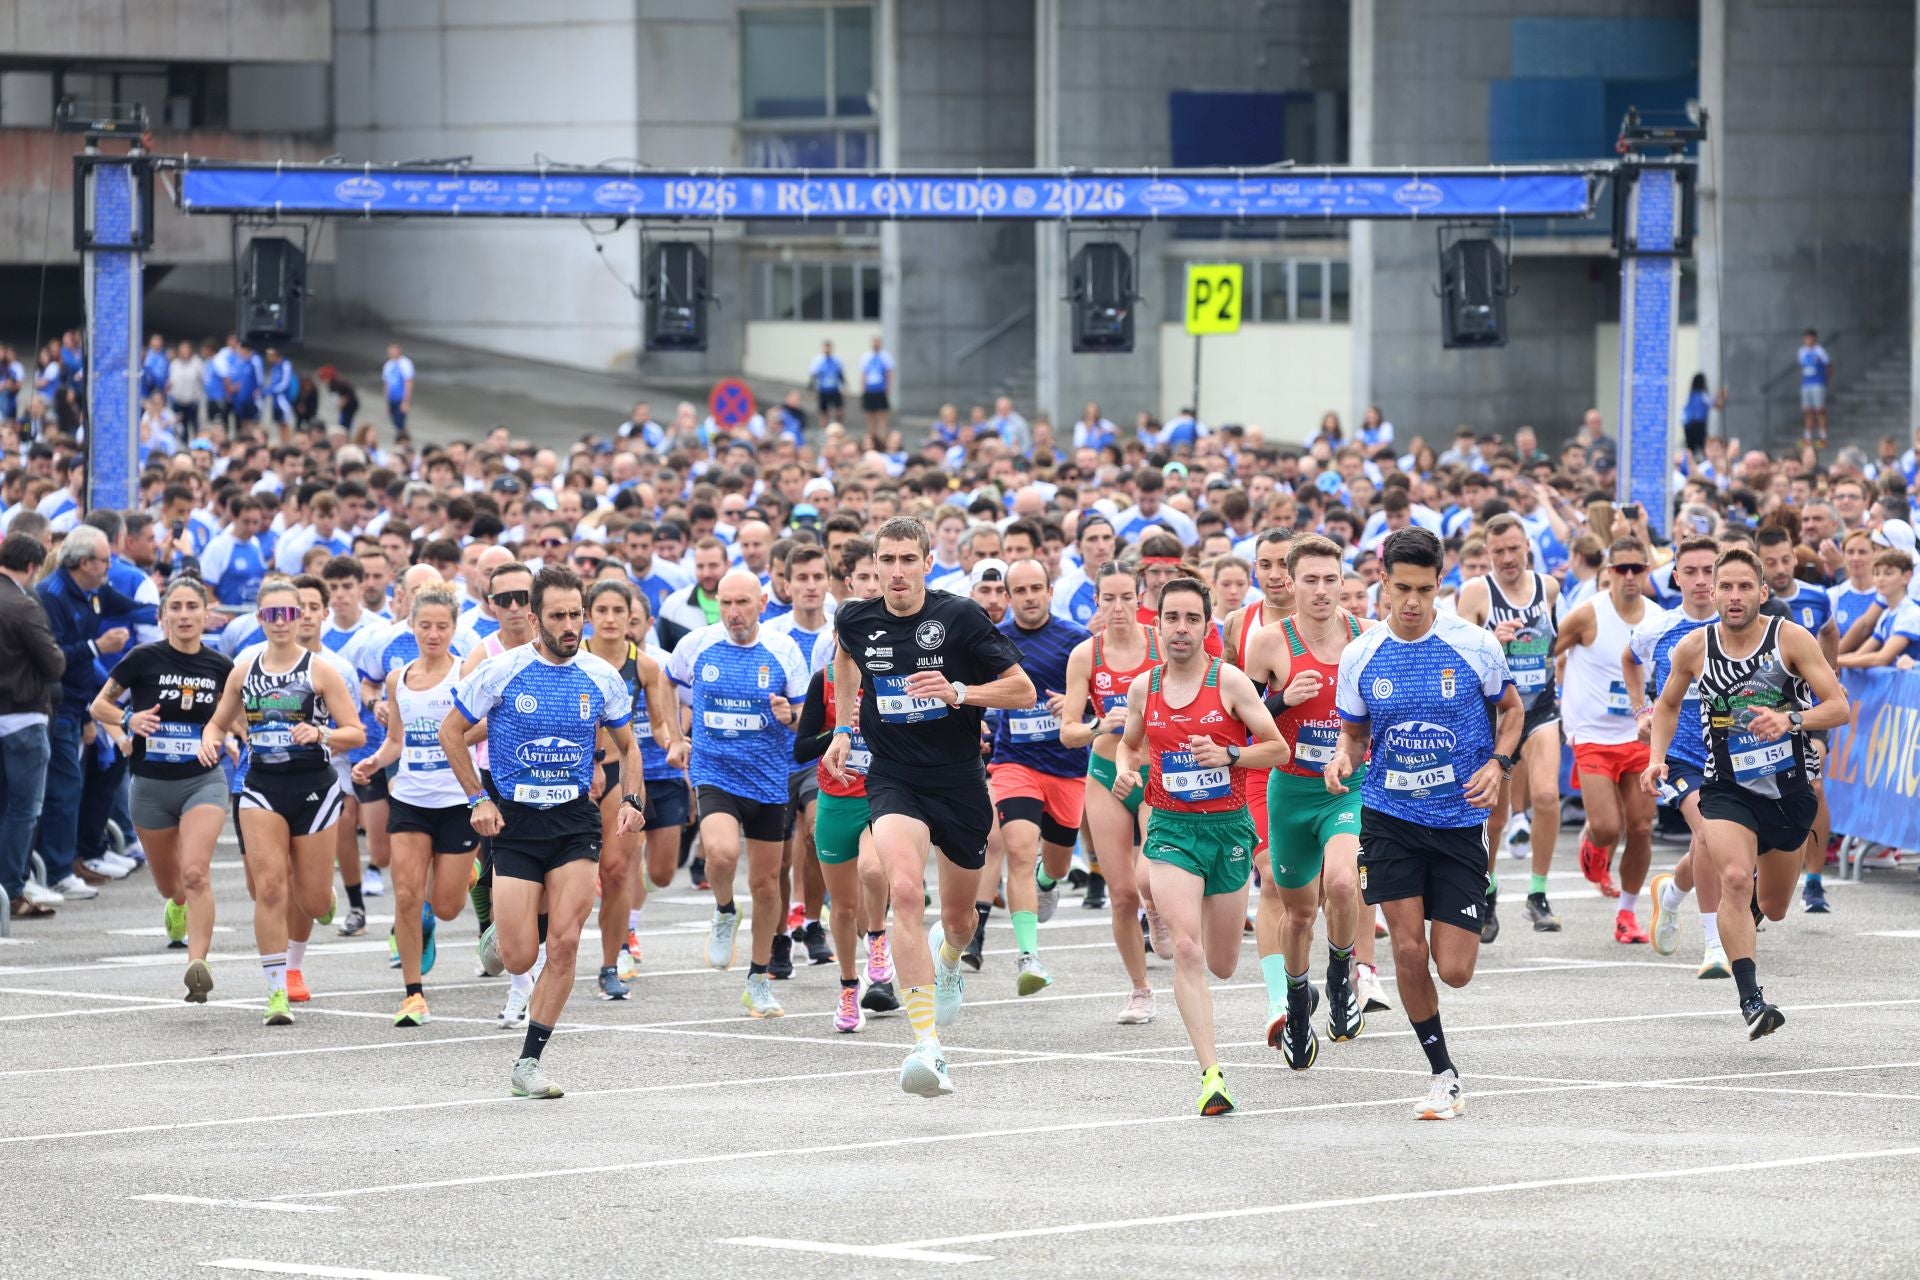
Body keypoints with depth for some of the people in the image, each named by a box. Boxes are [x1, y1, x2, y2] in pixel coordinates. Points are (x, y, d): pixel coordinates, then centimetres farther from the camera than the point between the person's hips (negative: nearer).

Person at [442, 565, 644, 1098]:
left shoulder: (601, 677, 1)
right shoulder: (501, 671, -7)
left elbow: (627, 744, 16)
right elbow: (450, 732, 4)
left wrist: (634, 800, 0)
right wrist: (478, 799, -2)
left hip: (575, 819, 2)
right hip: (514, 819, -2)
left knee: (564, 944, -11)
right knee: (520, 959, -6)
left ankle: (529, 1061, 1)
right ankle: (503, 927, 33)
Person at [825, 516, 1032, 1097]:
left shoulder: (961, 617, -11)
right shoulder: (855, 621, -2)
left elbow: (1023, 690, -8)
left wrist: (959, 691, -23)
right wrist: (843, 728, 21)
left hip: (959, 781, 0)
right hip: (893, 781, 0)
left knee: (958, 918, 16)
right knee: (905, 888, -27)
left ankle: (948, 956, 58)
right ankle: (927, 1044, -33)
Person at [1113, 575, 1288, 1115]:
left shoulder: (1230, 681, -5)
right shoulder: (1144, 688, 4)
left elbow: (1278, 748, -3)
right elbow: (1129, 744, 21)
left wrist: (1229, 755, -19)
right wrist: (1124, 769, -1)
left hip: (1228, 826, -1)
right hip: (1171, 828, 1)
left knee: (1222, 966, 10)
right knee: (1186, 951, -19)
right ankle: (1212, 1074, -20)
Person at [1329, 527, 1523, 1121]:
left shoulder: (1475, 644, -6)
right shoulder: (1360, 656, 0)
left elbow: (1511, 709, 9)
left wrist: (1499, 764, -8)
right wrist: (1343, 758, -10)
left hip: (1460, 820, -1)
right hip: (1389, 816, 1)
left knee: (1454, 970, -4)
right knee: (1408, 951, -9)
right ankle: (1443, 1073, 9)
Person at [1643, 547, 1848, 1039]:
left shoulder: (1790, 638, -10)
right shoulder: (1694, 648, -4)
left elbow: (1839, 707, -11)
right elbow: (1668, 704, 16)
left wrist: (1790, 721, -29)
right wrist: (1657, 757, 0)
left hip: (1788, 791, 1)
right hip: (1727, 791, -1)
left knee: (1773, 908, 15)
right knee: (1735, 880, -28)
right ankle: (1751, 999, -28)